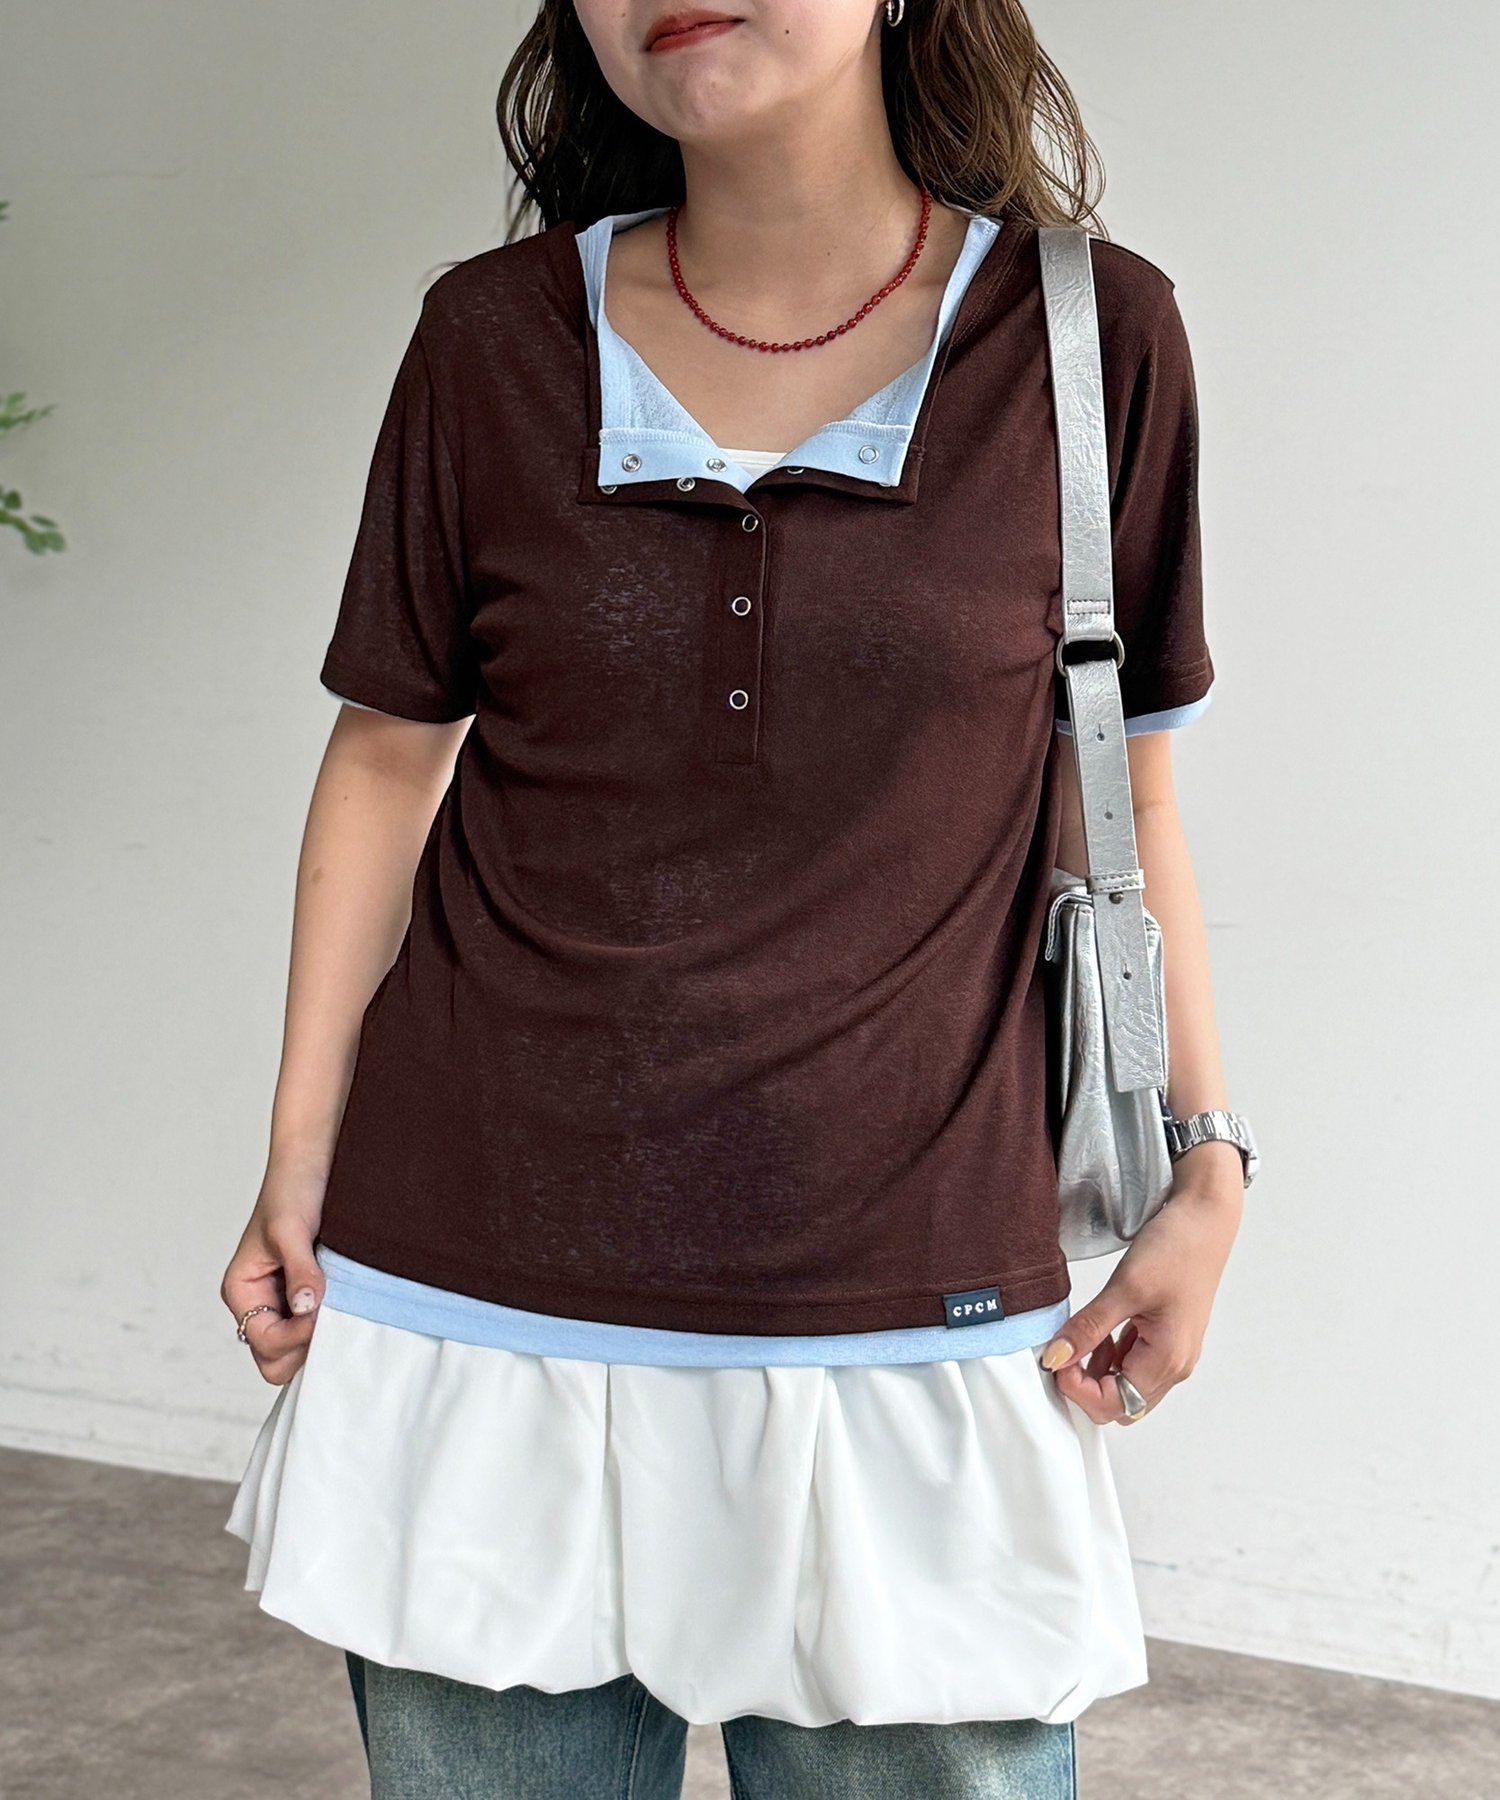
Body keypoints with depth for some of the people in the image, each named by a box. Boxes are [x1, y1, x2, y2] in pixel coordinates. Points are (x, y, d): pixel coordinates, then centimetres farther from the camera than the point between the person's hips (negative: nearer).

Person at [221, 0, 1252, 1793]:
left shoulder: (1090, 336, 1)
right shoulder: (492, 339, 3)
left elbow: (1117, 788, 7)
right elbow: (388, 760, 8)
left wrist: (1201, 1158, -1)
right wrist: (297, 1159, 5)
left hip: (909, 1323, 0)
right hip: (477, 1301, 1)